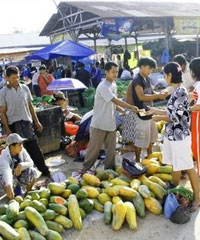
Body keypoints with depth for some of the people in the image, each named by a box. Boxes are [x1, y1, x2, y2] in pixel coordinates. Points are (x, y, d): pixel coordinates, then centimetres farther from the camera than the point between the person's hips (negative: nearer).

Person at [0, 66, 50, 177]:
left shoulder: (24, 88, 2)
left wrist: (37, 121, 9)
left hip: (27, 122, 2)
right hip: (13, 124, -2)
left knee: (35, 148, 6)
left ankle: (44, 170, 17)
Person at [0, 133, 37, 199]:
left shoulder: (22, 151, -13)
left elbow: (30, 163, -15)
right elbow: (6, 172, -44)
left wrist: (21, 165, -37)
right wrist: (9, 186, -60)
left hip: (18, 175, 5)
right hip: (6, 178, -4)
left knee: (32, 172, -20)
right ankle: (11, 197, -7)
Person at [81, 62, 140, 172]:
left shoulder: (114, 85, 9)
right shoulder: (103, 86, -19)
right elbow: (116, 100, -27)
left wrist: (122, 110, 2)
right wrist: (131, 107, -28)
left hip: (111, 123, 8)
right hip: (99, 124, -8)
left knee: (111, 148, 12)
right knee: (94, 148, 4)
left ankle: (110, 168, 26)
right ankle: (86, 168, 20)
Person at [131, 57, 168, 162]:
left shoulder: (147, 79, 11)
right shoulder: (137, 80, -17)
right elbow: (141, 97, -25)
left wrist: (160, 94, -7)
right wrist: (158, 96, -24)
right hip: (142, 114, -10)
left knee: (151, 136, 22)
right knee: (141, 139, 0)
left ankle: (149, 156, 39)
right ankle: (137, 160, 15)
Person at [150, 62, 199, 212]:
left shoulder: (180, 91, -20)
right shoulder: (177, 91, 9)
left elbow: (176, 117, -22)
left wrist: (159, 118, -9)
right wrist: (156, 111, 17)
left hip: (180, 136, -9)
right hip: (173, 135, 9)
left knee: (188, 167, 3)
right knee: (175, 166, 20)